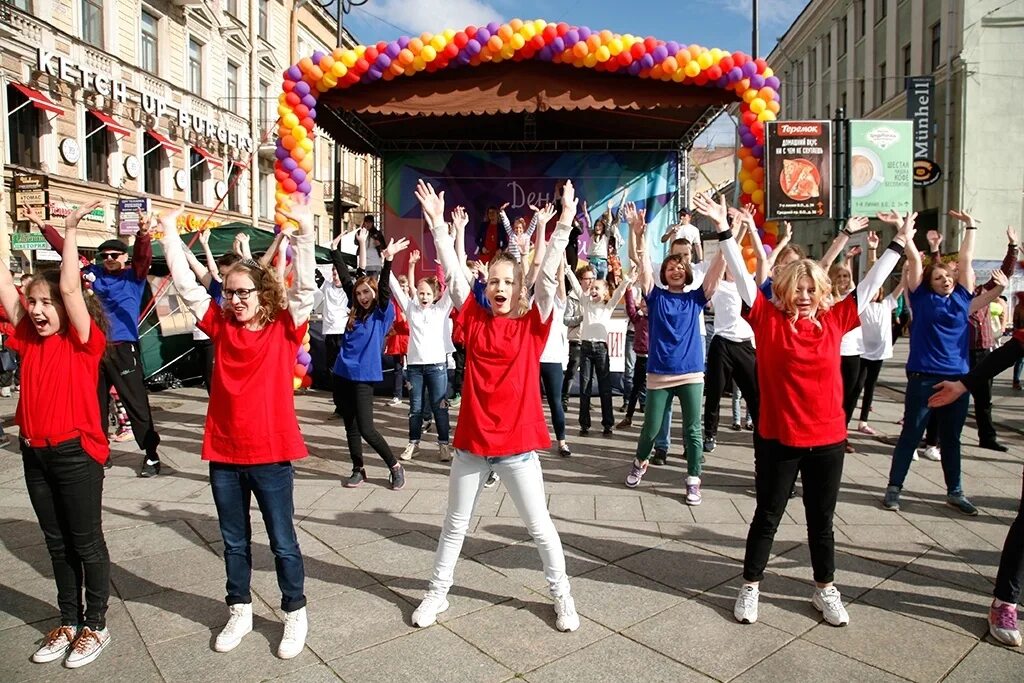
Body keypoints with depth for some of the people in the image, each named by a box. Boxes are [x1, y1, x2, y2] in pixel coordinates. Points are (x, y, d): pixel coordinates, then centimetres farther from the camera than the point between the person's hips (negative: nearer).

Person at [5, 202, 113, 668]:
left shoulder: (84, 341, -11)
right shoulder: (29, 340, 5)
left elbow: (70, 286, -21)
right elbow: (6, 286, 5)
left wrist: (70, 231, -19)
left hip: (75, 452, -6)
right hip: (35, 452, 6)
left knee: (87, 542, 6)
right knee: (57, 542, 17)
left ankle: (96, 626, 20)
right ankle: (69, 622, 30)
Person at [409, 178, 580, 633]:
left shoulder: (532, 325, -2)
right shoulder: (474, 320, 2)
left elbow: (548, 276, -11)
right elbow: (453, 272, -3)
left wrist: (564, 224, -19)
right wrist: (437, 223, -8)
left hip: (517, 442, -2)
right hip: (472, 440, 2)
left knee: (539, 526, 10)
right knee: (455, 523, 18)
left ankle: (561, 595, 30)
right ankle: (437, 592, 35)